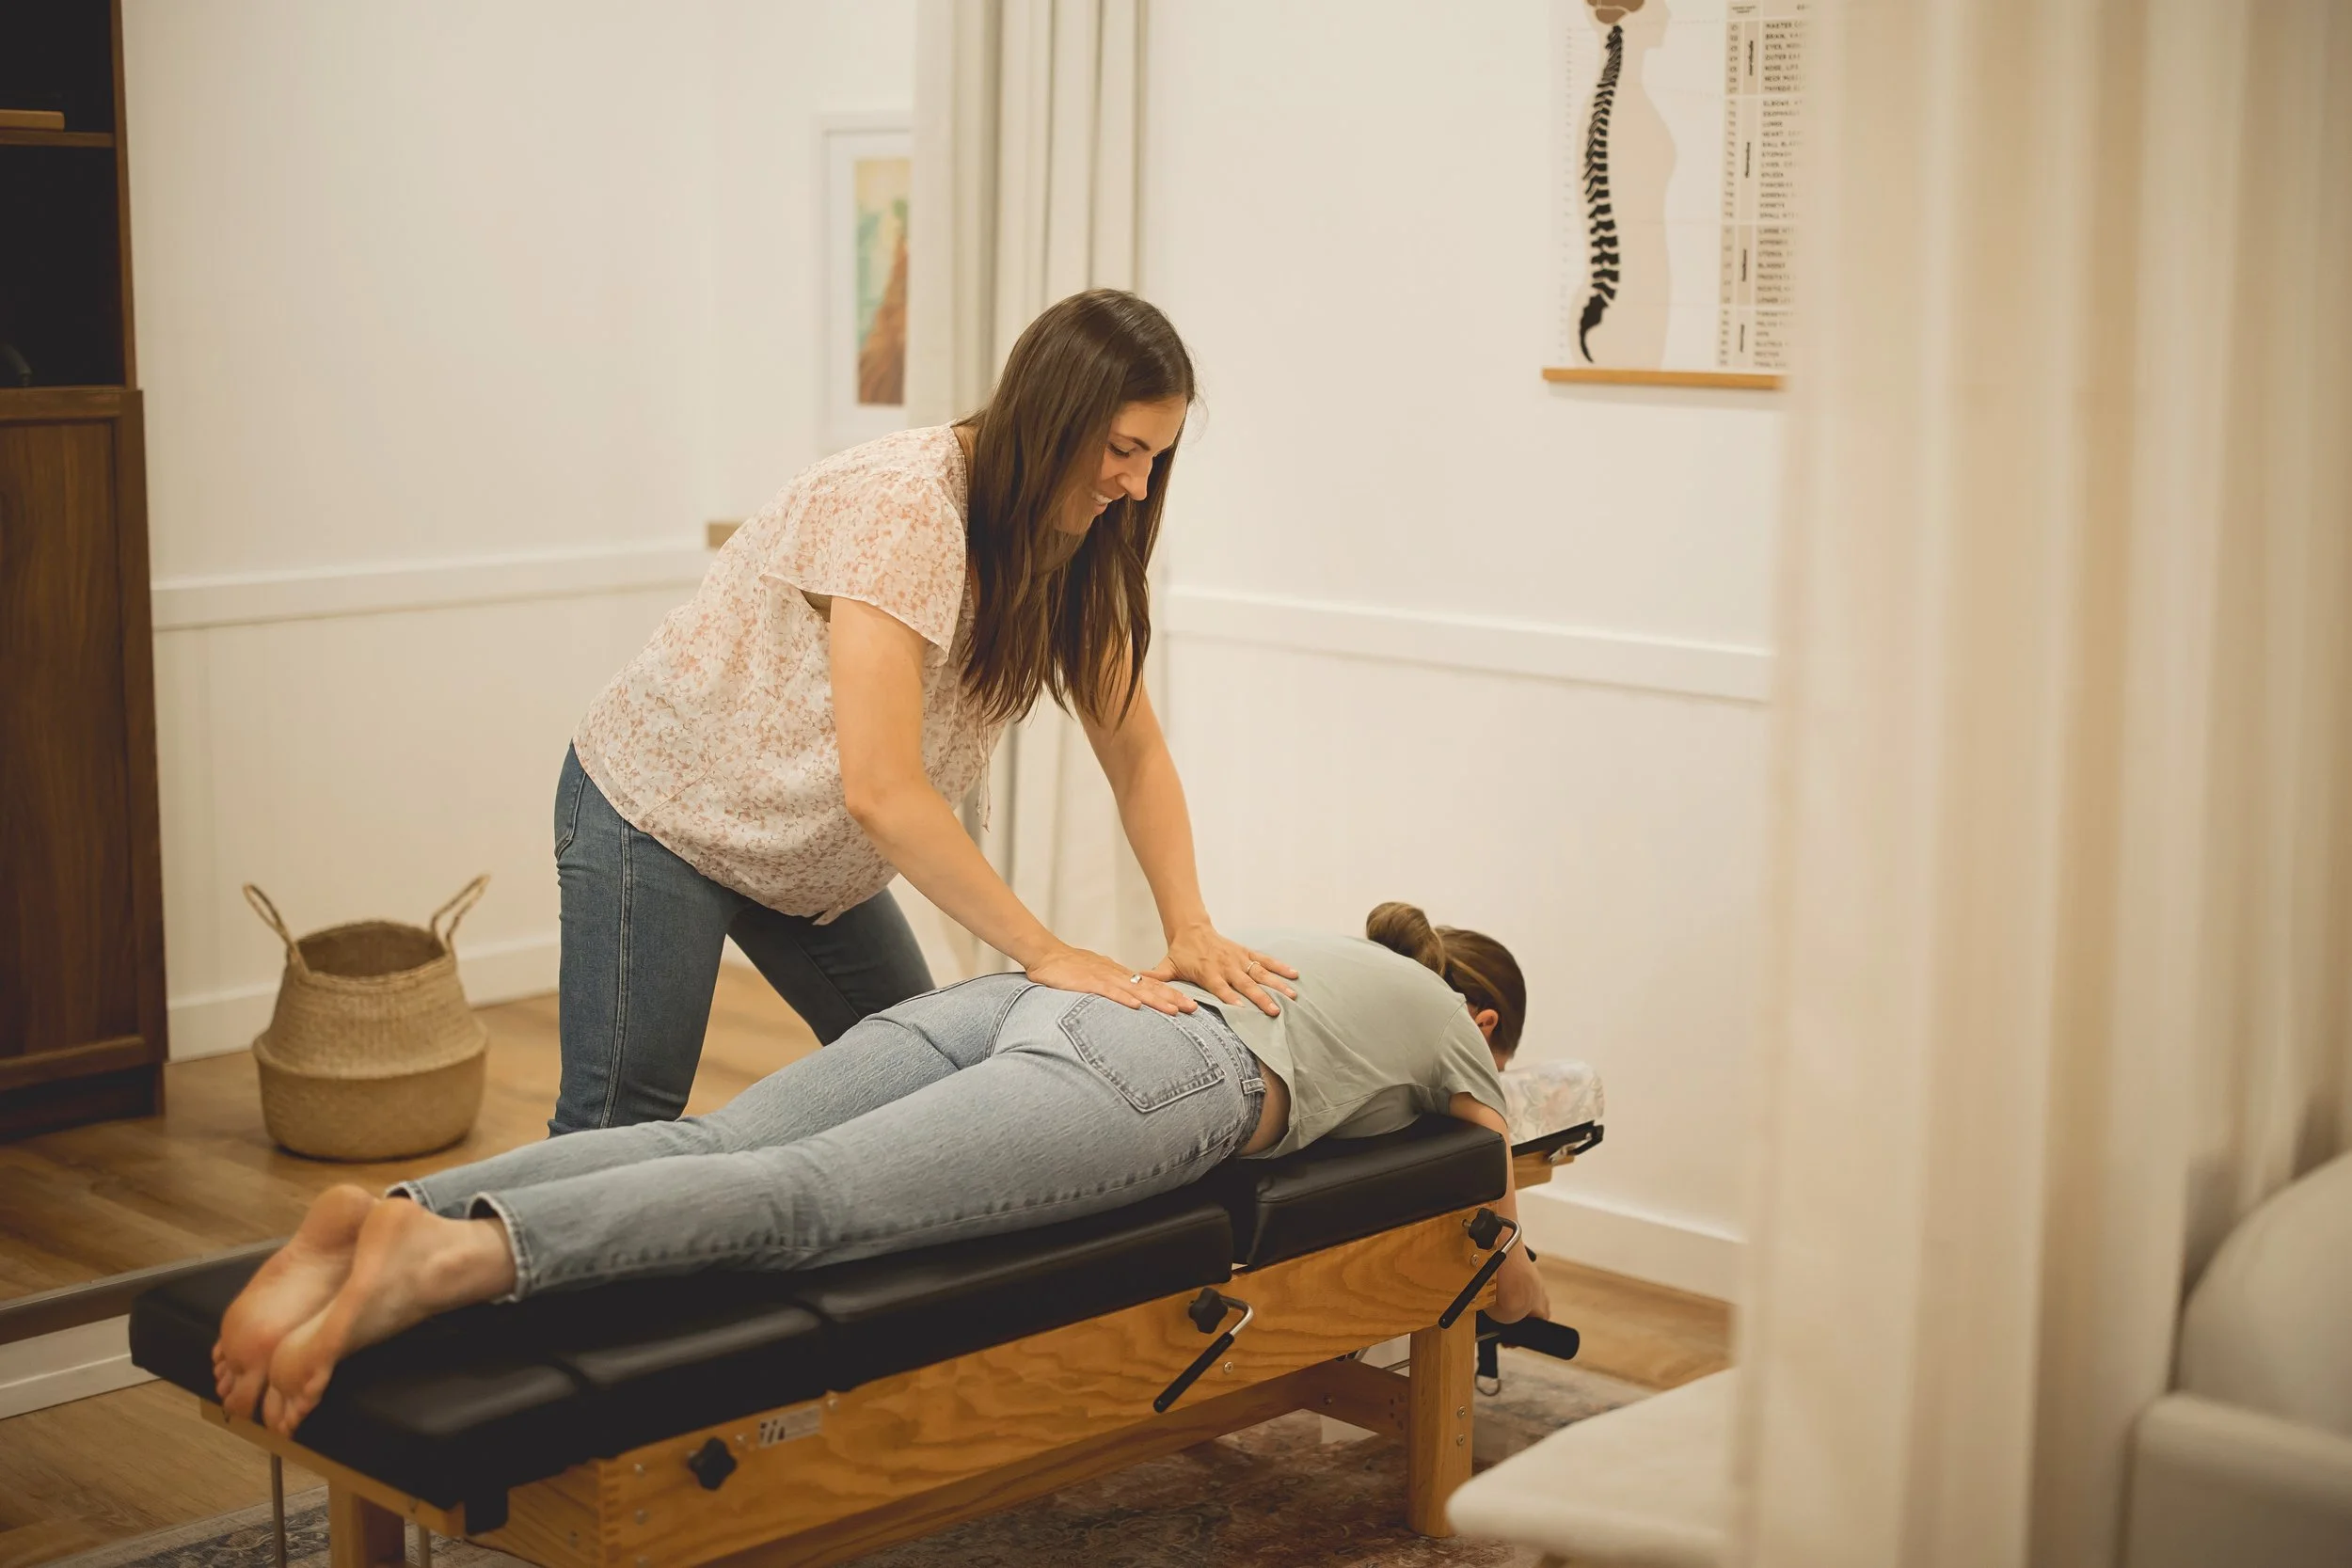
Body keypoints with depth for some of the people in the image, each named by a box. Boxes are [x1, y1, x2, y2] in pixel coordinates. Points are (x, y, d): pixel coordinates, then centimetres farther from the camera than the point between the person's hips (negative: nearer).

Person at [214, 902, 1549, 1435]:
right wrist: (1530, 1290, 61)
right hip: (1149, 1077, -6)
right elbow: (1502, 1271, 37)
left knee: (709, 1148, -14)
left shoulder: (1316, 947, 46)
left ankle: (386, 1212, -38)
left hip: (1019, 994, 6)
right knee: (806, 1199, -27)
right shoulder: (1454, 1031, 31)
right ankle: (458, 1253, -50)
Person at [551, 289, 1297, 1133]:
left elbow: (1135, 753, -1)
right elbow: (880, 790, -34)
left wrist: (1190, 927, -16)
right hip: (662, 811, -8)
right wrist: (1045, 953, -31)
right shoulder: (902, 503, -30)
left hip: (810, 858, 8)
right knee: (620, 1128, -8)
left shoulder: (1073, 543, -5)